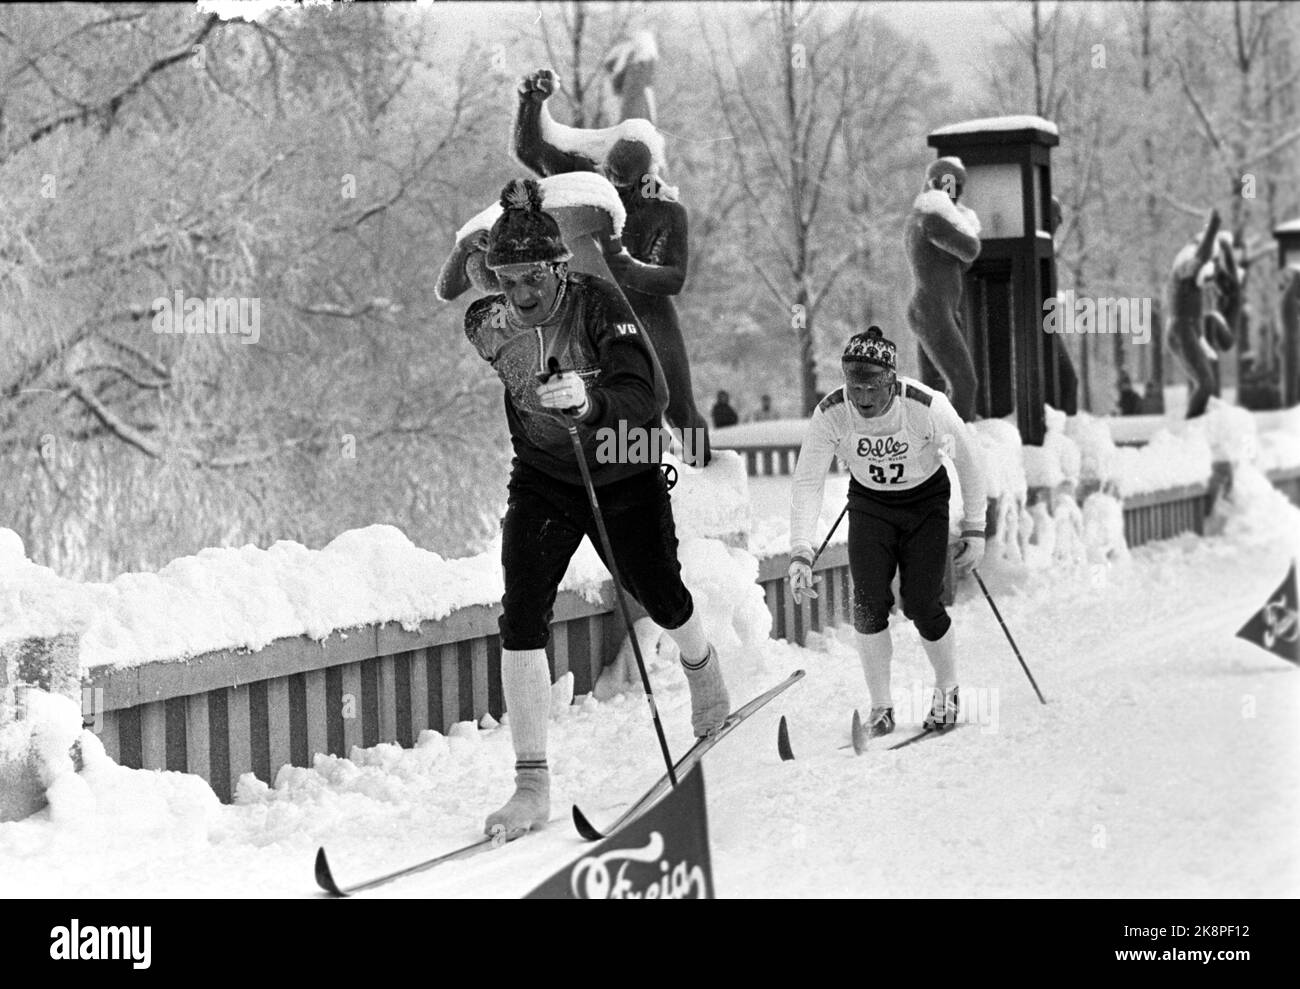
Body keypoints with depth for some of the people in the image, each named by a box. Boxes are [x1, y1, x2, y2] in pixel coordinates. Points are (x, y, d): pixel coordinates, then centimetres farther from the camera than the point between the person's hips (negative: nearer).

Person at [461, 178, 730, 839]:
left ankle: (702, 667, 54)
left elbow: (643, 399, -37)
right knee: (521, 619, -15)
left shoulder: (598, 304, -25)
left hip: (625, 476, -2)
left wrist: (591, 402, -52)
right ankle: (532, 785, -11)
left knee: (660, 598, 15)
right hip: (543, 480, 2)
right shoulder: (488, 324, -14)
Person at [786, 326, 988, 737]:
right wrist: (800, 554, -34)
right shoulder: (831, 413, -25)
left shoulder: (927, 406, -30)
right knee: (868, 603, -14)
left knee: (922, 606, -10)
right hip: (869, 504, 2)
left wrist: (975, 530, -10)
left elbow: (969, 459, -14)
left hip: (925, 502, -2)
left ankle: (947, 690, 18)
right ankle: (880, 706, 1)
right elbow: (807, 483, -23)